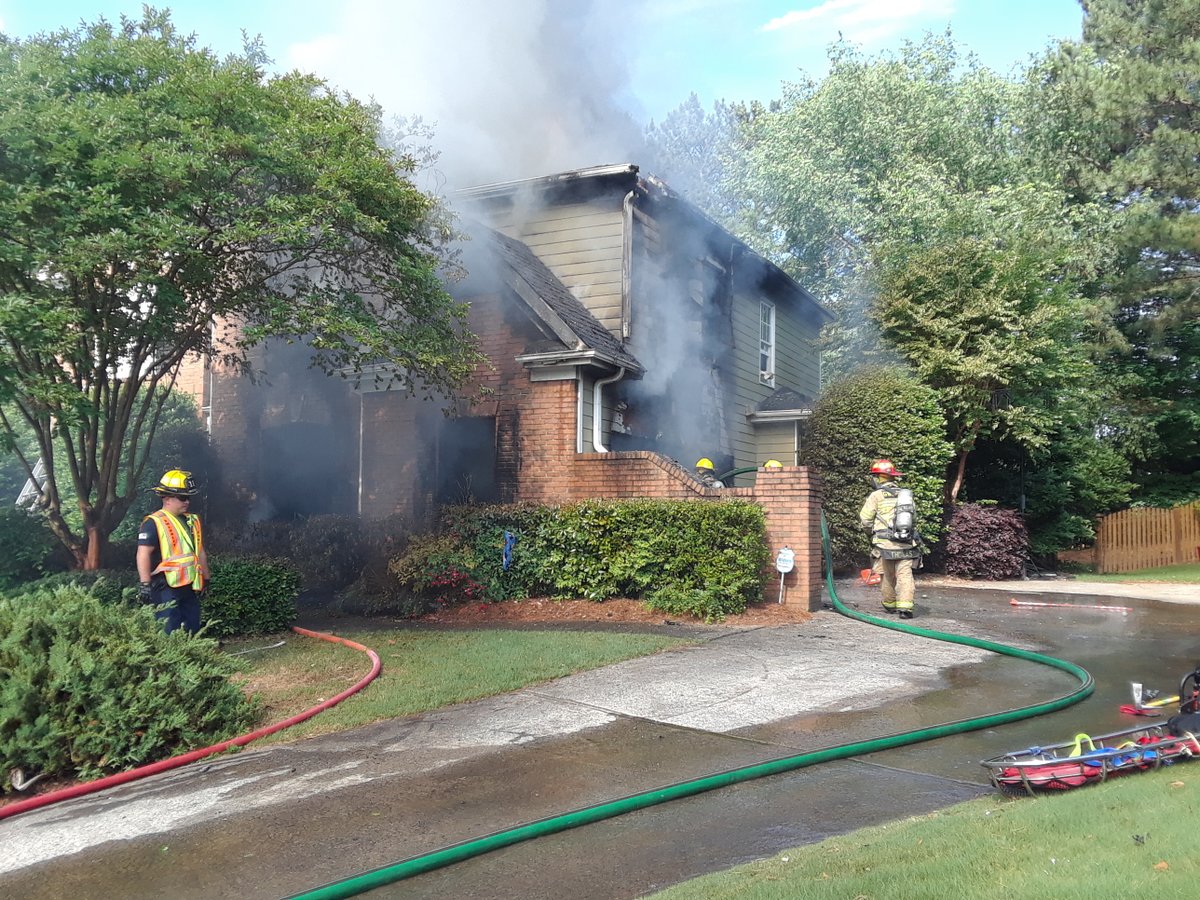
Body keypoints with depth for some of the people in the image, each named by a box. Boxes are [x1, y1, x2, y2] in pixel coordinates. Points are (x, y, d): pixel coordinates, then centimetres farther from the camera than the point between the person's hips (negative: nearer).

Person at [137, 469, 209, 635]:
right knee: (169, 634, -8)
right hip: (167, 588, -7)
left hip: (191, 588, 7)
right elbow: (143, 554, -14)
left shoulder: (193, 521, 16)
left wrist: (205, 580, 22)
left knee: (193, 631, 10)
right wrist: (145, 584, -20)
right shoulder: (154, 523, -8)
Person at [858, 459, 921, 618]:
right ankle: (905, 607, -14)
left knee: (888, 575, 13)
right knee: (905, 575, -1)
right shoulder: (906, 495, 9)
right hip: (906, 545, 3)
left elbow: (865, 520, -4)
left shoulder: (877, 495, -5)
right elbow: (913, 517, 12)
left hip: (885, 544, -2)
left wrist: (873, 530, 16)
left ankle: (890, 604, 28)